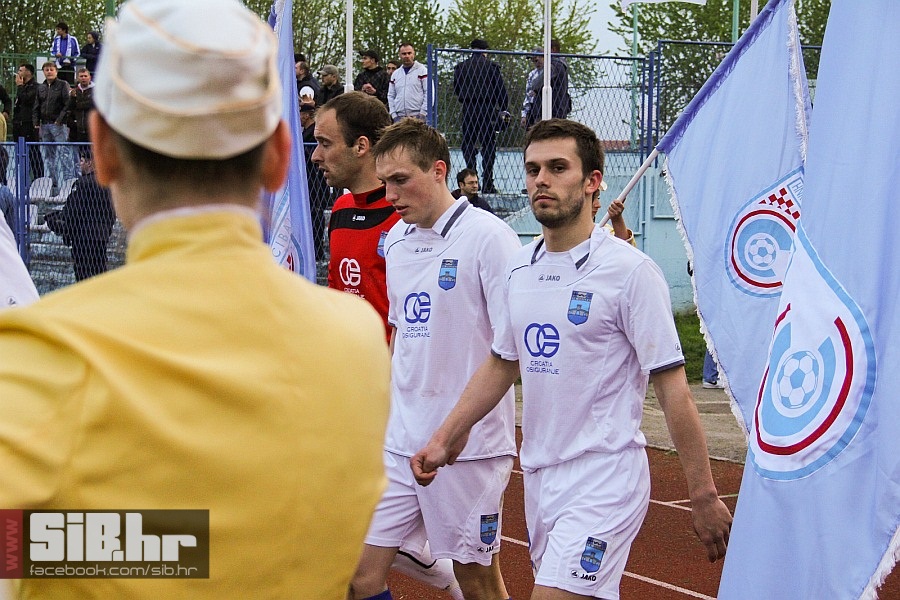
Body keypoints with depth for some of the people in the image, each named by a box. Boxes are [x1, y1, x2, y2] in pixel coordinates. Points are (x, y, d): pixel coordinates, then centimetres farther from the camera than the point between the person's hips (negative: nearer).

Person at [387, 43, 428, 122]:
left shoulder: (422, 70, 3)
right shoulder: (395, 74, 17)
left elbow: (428, 93, -3)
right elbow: (391, 96, 19)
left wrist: (422, 114, -10)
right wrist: (393, 114, 6)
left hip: (416, 116, -4)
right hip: (399, 117, 4)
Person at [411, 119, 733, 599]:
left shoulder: (630, 271, -12)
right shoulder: (519, 270, 8)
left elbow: (671, 387, -12)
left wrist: (703, 496, -12)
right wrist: (444, 438, 16)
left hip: (604, 482, -7)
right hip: (539, 478, 7)